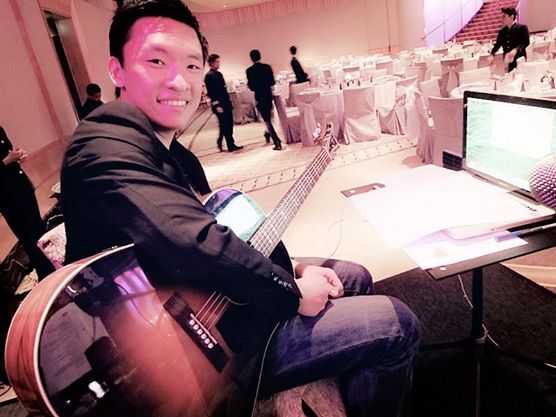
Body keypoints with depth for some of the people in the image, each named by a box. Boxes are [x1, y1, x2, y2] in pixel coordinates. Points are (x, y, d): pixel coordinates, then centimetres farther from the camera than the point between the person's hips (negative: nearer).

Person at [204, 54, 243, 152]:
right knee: (224, 125, -3)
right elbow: (210, 92, -14)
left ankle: (220, 141, 24)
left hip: (226, 103, 8)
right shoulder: (209, 76, -9)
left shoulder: (219, 74, 16)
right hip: (219, 105, -8)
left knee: (229, 124, 9)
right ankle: (230, 145, 3)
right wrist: (216, 106, -18)